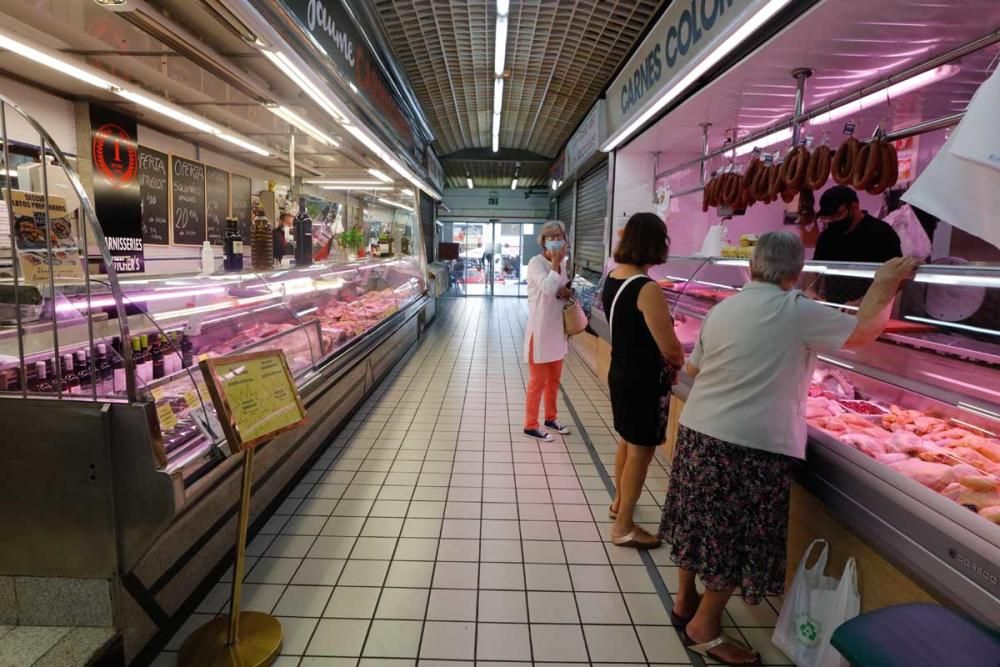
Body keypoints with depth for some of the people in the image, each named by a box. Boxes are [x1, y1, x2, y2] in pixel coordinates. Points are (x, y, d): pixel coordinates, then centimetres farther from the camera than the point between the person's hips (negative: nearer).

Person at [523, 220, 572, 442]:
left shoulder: (561, 263, 7)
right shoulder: (536, 262, -16)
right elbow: (547, 288, -31)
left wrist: (566, 293, -4)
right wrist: (555, 263, -21)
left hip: (557, 328, 8)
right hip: (540, 328, -7)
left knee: (554, 379, 18)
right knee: (538, 380, 2)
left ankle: (550, 418, 34)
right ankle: (531, 425, 16)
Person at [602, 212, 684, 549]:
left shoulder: (612, 278, 1)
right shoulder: (647, 289, -24)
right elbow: (671, 349, -22)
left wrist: (669, 356, 9)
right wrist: (680, 360, 1)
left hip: (620, 372, 8)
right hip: (644, 381, -8)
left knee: (627, 442, 25)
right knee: (640, 452, 6)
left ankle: (619, 502, 44)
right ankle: (623, 527, 20)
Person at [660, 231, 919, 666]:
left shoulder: (722, 309, 8)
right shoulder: (795, 310, -11)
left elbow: (693, 369, 17)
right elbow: (862, 333, -5)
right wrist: (884, 286, 9)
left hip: (697, 433, 7)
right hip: (751, 446, -7)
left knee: (699, 522, 20)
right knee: (737, 540, 8)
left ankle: (684, 601, 37)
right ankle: (704, 628, 21)